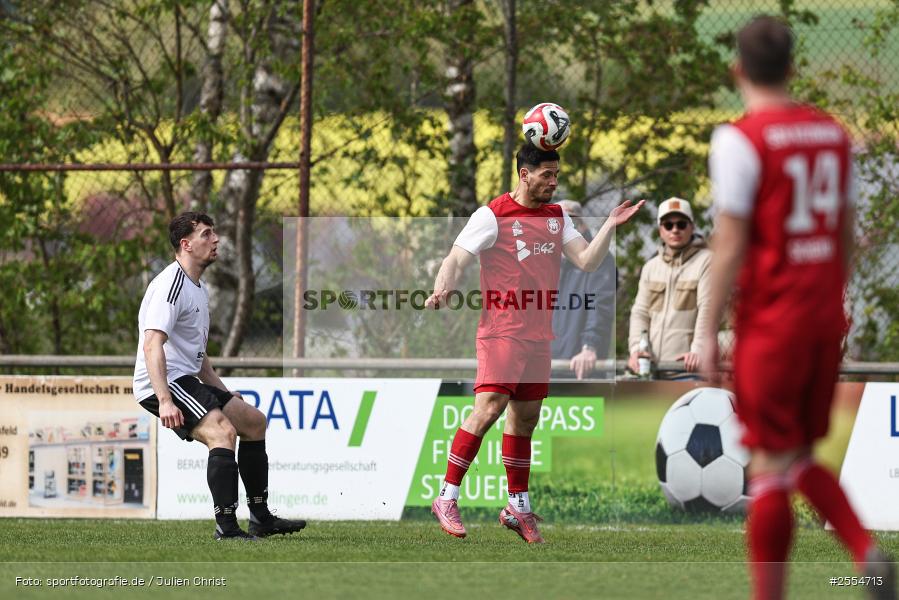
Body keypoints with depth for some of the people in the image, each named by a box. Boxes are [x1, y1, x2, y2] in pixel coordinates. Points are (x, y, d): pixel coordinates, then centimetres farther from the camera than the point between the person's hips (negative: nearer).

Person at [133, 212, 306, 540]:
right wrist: (164, 401, -34)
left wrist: (223, 393, 24)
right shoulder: (171, 284, -15)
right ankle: (226, 527, -30)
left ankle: (261, 518, 19)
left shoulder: (198, 288, 19)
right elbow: (151, 344, -26)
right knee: (222, 431, -28)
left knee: (254, 421, 15)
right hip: (162, 383, -11)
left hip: (186, 380, 11)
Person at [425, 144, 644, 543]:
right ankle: (447, 498, -12)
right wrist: (442, 289, -27)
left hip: (539, 335, 7)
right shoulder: (492, 215, -5)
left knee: (525, 418, 11)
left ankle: (518, 508, 19)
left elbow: (587, 261, 9)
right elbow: (456, 259, -8)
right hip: (501, 330, -7)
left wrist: (611, 226, -3)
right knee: (488, 408, -18)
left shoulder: (557, 217, 14)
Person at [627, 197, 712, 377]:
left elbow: (707, 310, -8)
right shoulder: (651, 267, 21)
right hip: (652, 362, 5)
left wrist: (697, 350, -21)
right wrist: (636, 348, -2)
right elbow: (640, 312, 16)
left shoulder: (706, 261, 2)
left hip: (686, 364, -5)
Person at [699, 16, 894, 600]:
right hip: (826, 317, 6)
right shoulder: (833, 134, 8)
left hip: (770, 323, -6)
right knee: (802, 459, 16)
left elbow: (731, 246, -15)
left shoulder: (740, 140, -12)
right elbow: (846, 235, 13)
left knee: (771, 467, 0)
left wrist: (709, 333, -10)